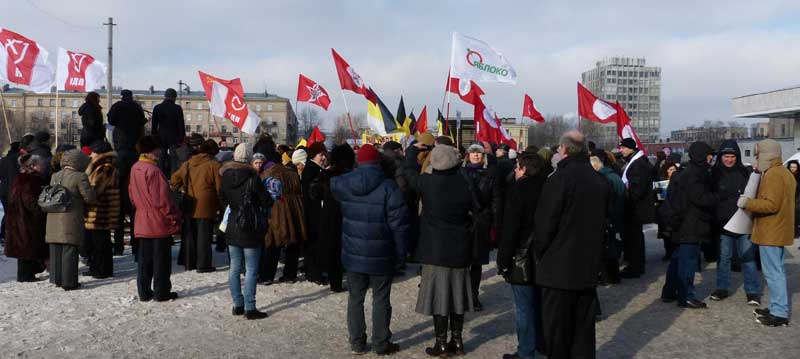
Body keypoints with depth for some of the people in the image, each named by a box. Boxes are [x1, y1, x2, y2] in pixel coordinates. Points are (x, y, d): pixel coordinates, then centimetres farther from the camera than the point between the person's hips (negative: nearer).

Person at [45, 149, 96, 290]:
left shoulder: (55, 176, 11)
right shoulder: (79, 177, -11)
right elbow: (89, 197, -11)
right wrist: (90, 188, 8)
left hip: (53, 219, 6)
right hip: (71, 220, -6)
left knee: (56, 251, 14)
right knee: (69, 251, -1)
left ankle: (57, 279, 22)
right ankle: (69, 282, 2)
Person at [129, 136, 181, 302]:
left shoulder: (135, 169, 7)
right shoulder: (153, 170, -19)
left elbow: (132, 195, 16)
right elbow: (161, 199, -19)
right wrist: (174, 216, -11)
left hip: (142, 222, 8)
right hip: (159, 222, -8)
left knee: (144, 258, 13)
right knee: (161, 259, 2)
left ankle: (144, 292, 18)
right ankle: (161, 292, 8)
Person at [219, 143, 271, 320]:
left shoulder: (226, 177, 1)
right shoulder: (252, 177, -16)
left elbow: (222, 200, 11)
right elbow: (265, 201, -11)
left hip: (232, 228, 6)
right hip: (250, 230, -6)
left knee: (235, 267, 13)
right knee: (251, 269, 0)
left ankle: (237, 304, 19)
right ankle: (249, 308, 1)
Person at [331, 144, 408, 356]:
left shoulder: (342, 184, -4)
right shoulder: (388, 187, -15)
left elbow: (333, 186, 23)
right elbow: (398, 223, -14)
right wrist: (400, 253, -4)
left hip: (353, 254, 3)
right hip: (381, 256, -3)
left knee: (355, 298, 14)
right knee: (381, 300, 9)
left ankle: (357, 342, 23)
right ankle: (381, 344, 17)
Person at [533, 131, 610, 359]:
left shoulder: (559, 179, -17)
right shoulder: (601, 181, 5)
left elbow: (545, 224, -14)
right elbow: (603, 220, 13)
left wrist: (540, 253, 2)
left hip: (558, 269, -6)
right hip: (589, 267, 6)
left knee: (557, 331, 4)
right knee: (584, 326, 15)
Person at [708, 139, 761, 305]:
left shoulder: (744, 172, 2)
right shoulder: (715, 174, 3)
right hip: (723, 222, 1)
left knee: (747, 256, 1)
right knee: (723, 256, 10)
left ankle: (753, 291, 8)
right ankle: (722, 288, 20)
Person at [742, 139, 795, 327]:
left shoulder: (772, 175, -17)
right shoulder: (785, 173, 16)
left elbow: (771, 204, -24)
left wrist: (748, 203, -15)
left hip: (771, 233, -11)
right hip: (779, 231, 11)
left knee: (773, 272, -6)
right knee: (776, 271, 16)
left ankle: (780, 314, -3)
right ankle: (777, 307, 24)